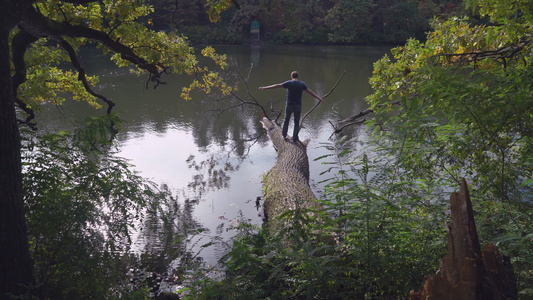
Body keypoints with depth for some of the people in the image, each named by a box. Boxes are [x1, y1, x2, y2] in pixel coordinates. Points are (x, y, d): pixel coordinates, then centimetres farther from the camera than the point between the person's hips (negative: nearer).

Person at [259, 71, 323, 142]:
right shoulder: (302, 84, -4)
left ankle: (284, 135, 29)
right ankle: (295, 138, 12)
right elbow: (310, 92, -4)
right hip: (298, 106, 1)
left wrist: (265, 88, -4)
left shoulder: (289, 83, -9)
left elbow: (277, 86, -9)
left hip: (289, 105, -1)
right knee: (297, 123, 10)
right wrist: (319, 98, 4)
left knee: (287, 120, 20)